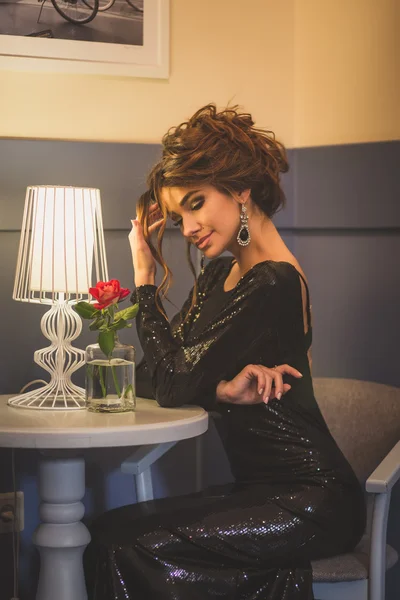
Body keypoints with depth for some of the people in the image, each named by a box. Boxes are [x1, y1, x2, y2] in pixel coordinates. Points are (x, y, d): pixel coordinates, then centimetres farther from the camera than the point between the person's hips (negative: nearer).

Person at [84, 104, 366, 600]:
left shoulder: (273, 284, -16)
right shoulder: (219, 272, 12)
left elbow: (175, 384, -16)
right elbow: (150, 377, 5)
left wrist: (145, 277, -6)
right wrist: (224, 390, -15)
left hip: (311, 499, -8)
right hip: (260, 489, 9)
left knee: (137, 551, -21)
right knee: (111, 532, -9)